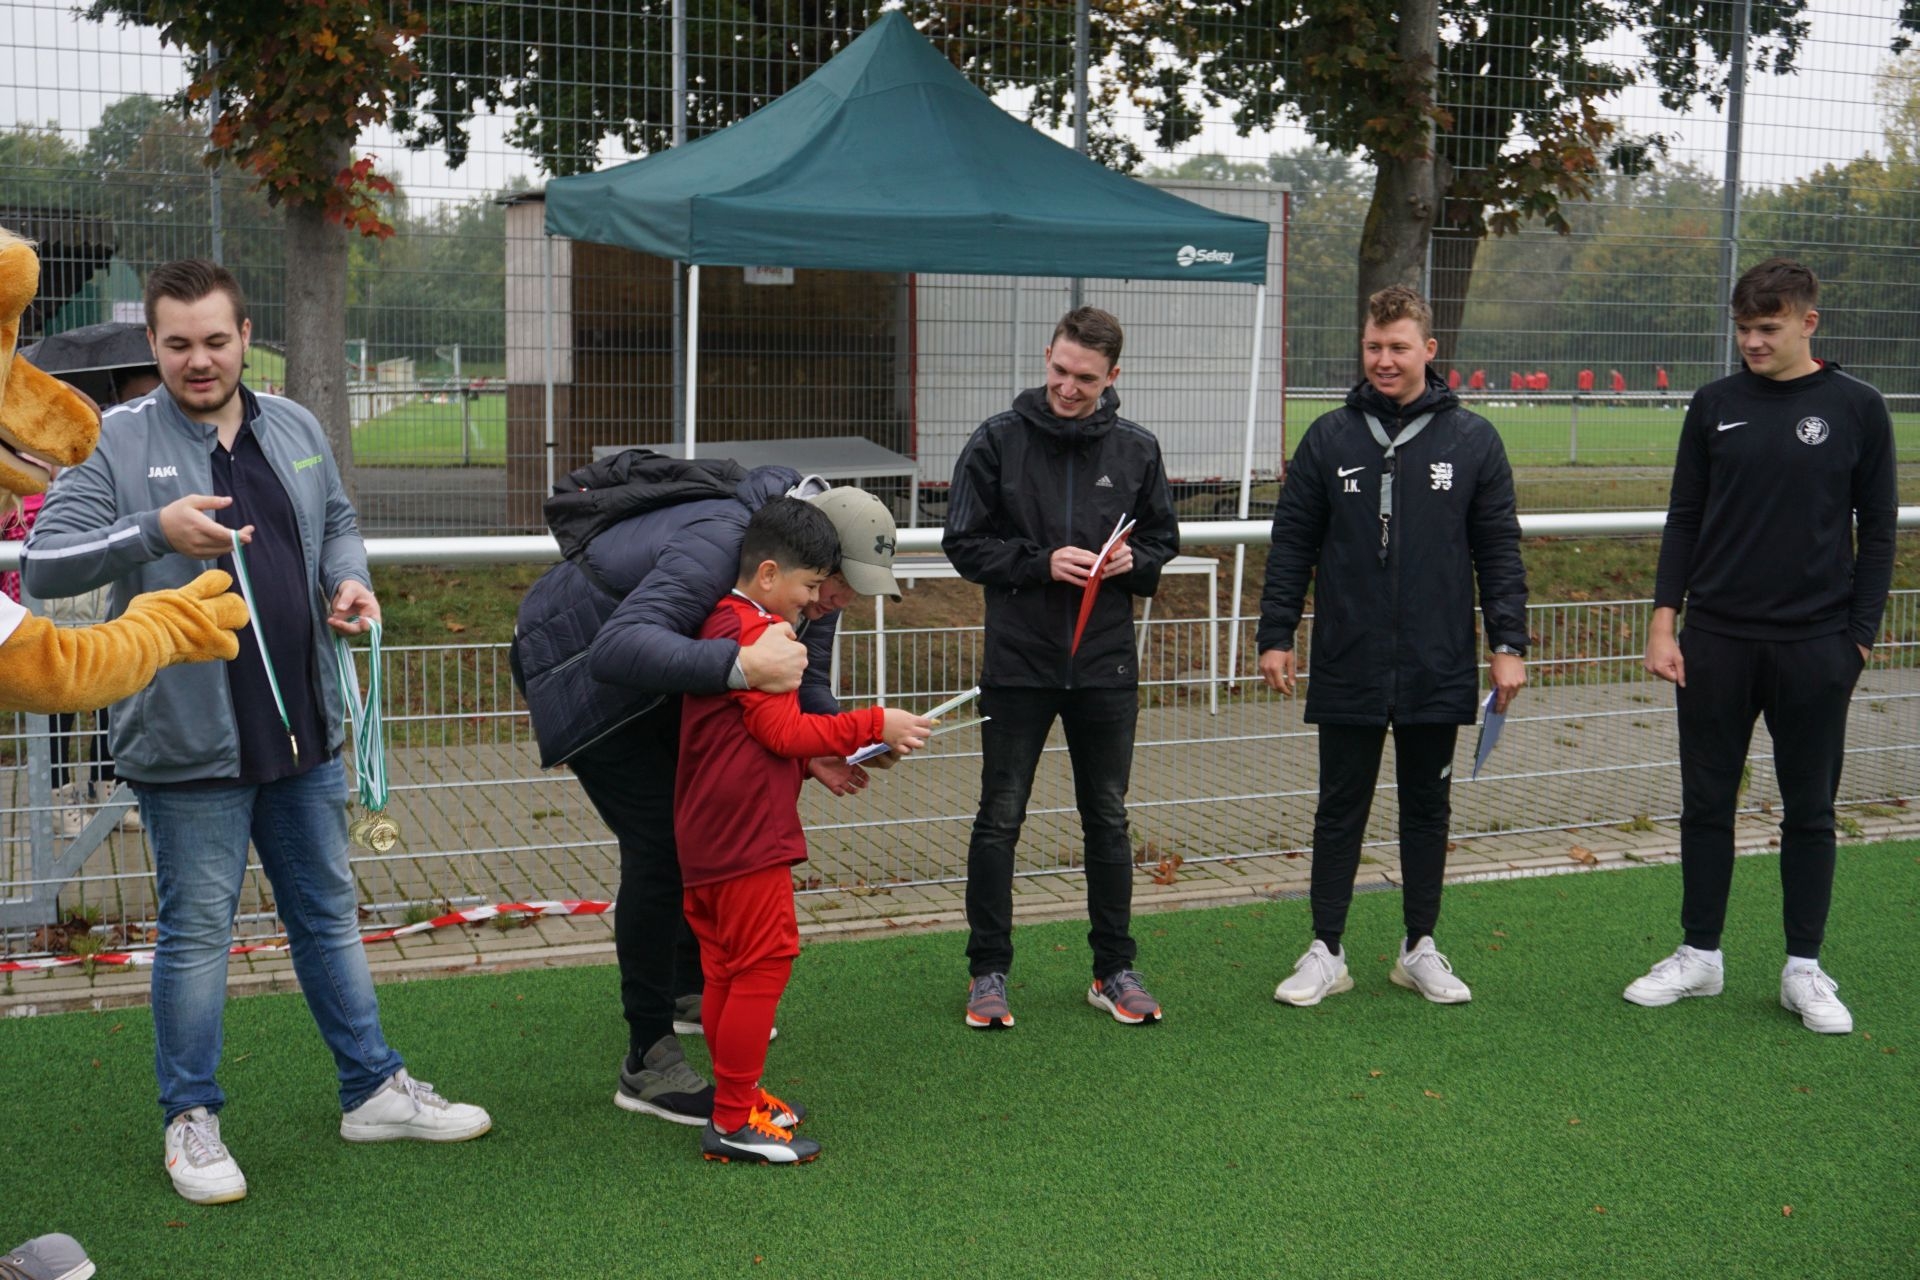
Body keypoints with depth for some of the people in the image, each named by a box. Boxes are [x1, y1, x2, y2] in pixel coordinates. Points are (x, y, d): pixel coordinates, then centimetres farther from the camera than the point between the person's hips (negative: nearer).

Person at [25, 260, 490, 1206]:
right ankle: (190, 1119, 21)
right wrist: (154, 533, -27)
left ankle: (373, 1091, 28)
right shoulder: (116, 442, -8)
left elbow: (338, 522, 23)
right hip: (189, 739, -5)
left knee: (330, 914, 16)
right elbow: (43, 565, -13)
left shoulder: (295, 429, 8)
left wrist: (349, 579, 1)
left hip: (304, 733, 5)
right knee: (196, 932, 5)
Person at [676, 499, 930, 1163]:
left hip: (707, 834, 11)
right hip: (745, 834, -11)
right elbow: (783, 730, -18)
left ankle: (736, 1097, 28)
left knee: (726, 967, 17)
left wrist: (823, 764, 16)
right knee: (763, 963, -5)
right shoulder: (754, 632, -16)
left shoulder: (722, 624, 17)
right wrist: (873, 725, -14)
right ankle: (734, 1121, 0)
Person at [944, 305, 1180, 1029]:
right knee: (1000, 819, 4)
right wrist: (1040, 562, -16)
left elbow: (1163, 539, 14)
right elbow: (964, 543, -3)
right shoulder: (998, 441, -3)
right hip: (1018, 663, -2)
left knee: (1108, 819, 11)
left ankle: (1114, 970, 23)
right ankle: (988, 971, 15)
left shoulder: (1136, 449, 4)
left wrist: (1134, 561, -8)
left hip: (1106, 665, 2)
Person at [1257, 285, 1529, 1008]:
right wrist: (1275, 636, 1)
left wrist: (1509, 643, -2)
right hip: (1347, 670, 0)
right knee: (1340, 810, 7)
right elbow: (1292, 544, 5)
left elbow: (1499, 550, 4)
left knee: (1427, 808, 11)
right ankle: (1326, 953, 15)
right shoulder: (1329, 439, 3)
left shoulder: (1472, 441, 2)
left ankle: (1420, 949, 23)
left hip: (1438, 672, 0)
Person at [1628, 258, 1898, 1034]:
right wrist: (1664, 622, 0)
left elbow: (1877, 532, 2)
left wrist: (1860, 638, -3)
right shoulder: (1715, 406, 4)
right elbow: (1684, 520, 7)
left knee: (1809, 811, 7)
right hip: (1716, 642, 2)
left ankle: (1804, 969, 18)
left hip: (1814, 648, -2)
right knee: (1706, 803, 8)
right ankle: (1700, 956, 20)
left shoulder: (1856, 409, -1)